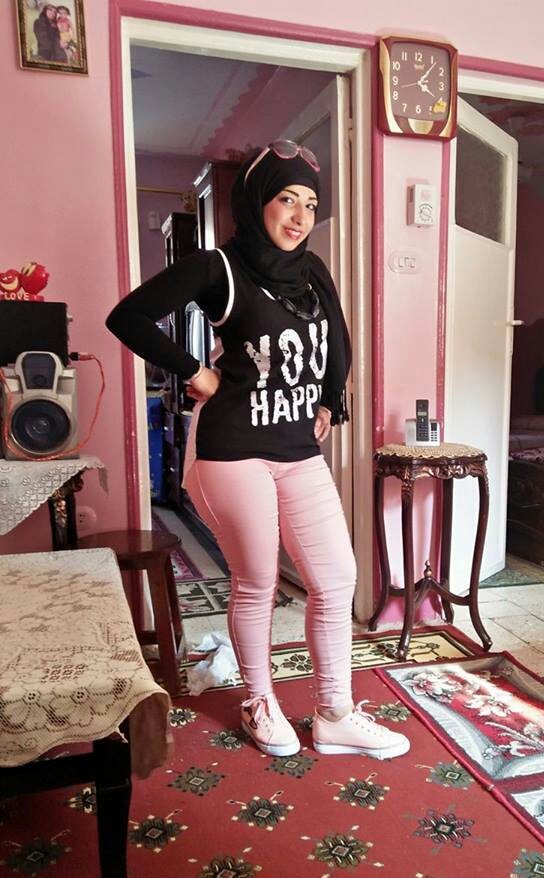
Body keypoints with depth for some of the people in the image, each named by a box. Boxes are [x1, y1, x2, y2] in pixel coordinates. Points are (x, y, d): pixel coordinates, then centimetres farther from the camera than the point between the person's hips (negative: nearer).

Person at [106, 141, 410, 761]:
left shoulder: (312, 271, 11)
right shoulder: (219, 268, -7)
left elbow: (336, 344, 24)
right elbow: (127, 317, -12)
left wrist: (329, 406, 14)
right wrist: (194, 373, -10)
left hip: (301, 451, 6)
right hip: (235, 450, -6)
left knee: (337, 580, 5)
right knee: (256, 586, 7)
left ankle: (335, 716, 23)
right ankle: (260, 704, 32)